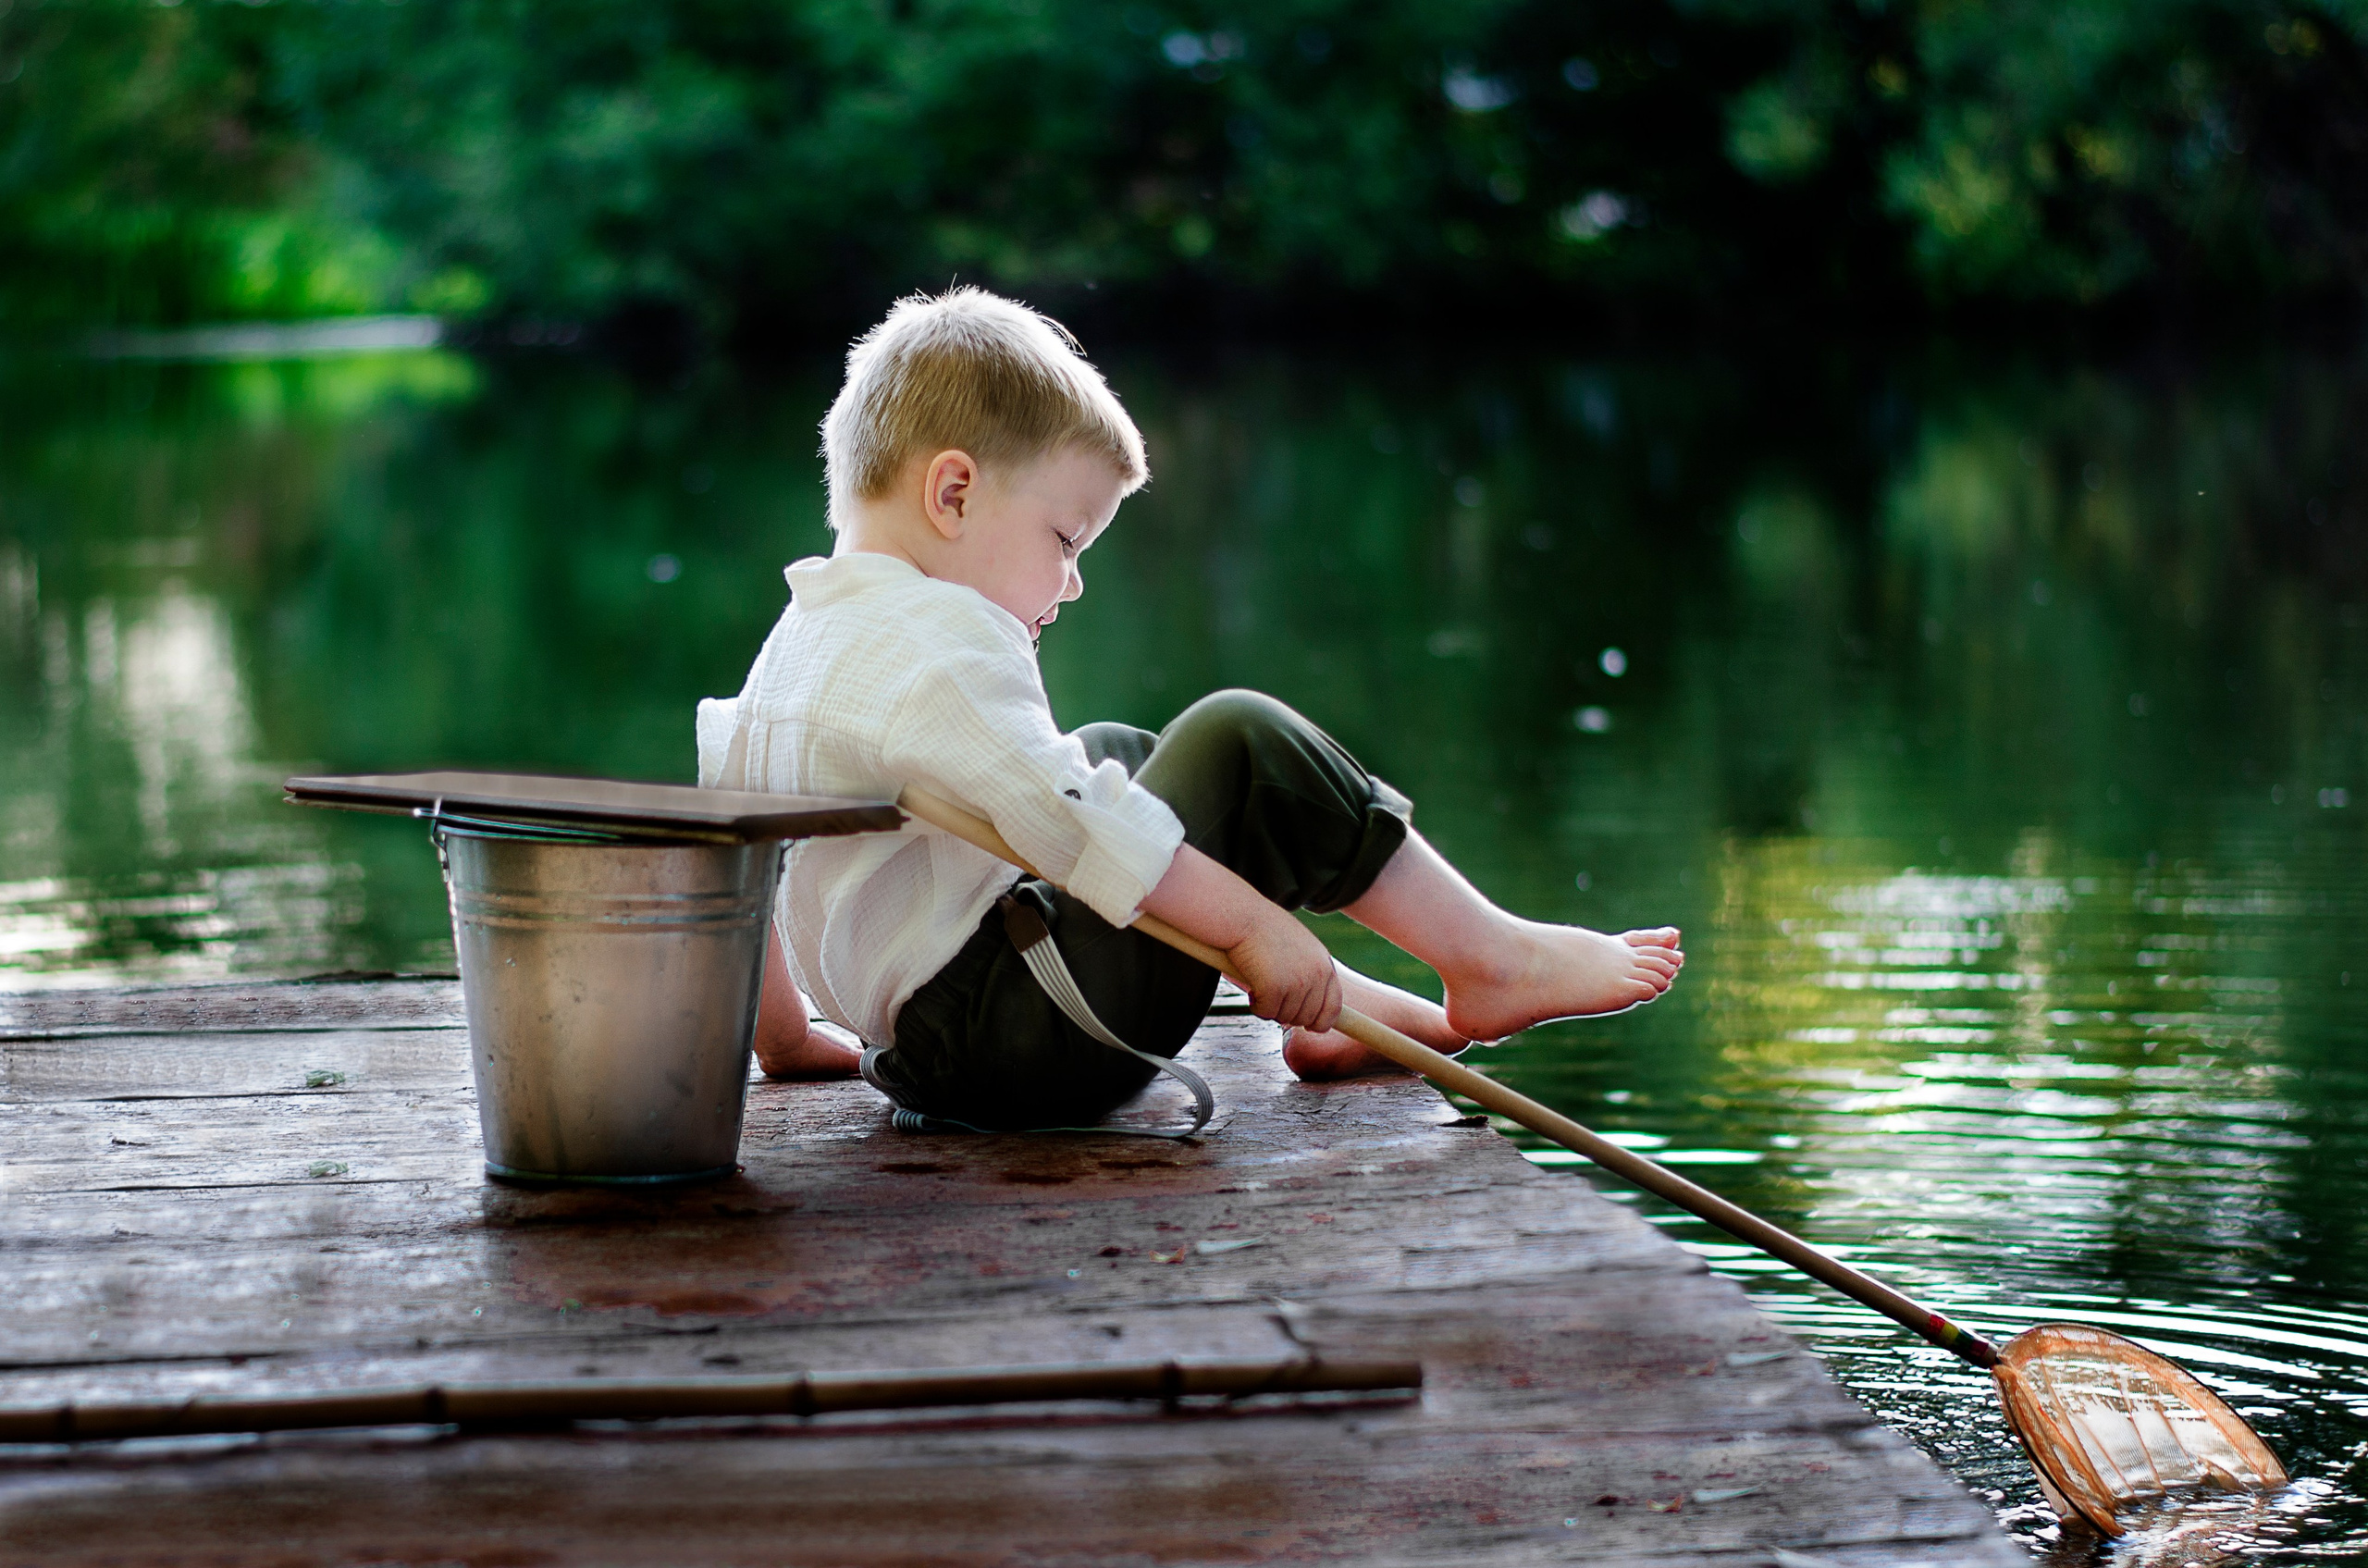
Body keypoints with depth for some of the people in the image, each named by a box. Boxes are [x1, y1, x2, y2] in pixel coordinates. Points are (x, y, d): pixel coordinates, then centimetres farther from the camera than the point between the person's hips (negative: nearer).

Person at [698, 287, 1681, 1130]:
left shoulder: (798, 641, 15)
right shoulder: (941, 643, -18)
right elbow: (1072, 825, -27)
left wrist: (785, 1037, 33)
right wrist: (1252, 925, -22)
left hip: (916, 1057, 11)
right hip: (1023, 1042, -11)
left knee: (1115, 751, 28)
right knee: (1242, 746, -8)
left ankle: (1325, 1018, 22)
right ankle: (1489, 957, 1)